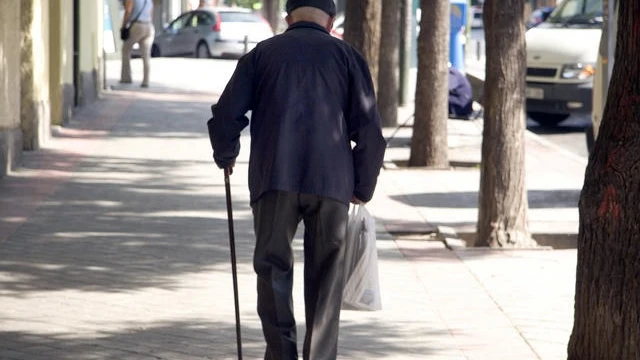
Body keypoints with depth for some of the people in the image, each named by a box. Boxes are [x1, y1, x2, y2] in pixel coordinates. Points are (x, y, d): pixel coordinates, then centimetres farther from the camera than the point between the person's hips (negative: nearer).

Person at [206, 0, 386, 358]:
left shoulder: (262, 54, 12)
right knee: (325, 279, 9)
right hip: (331, 182, 0)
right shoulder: (347, 55, 11)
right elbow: (369, 130, 5)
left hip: (274, 180, 0)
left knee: (273, 269, 7)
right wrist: (363, 188, 15)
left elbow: (225, 116, 6)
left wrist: (226, 156, 25)